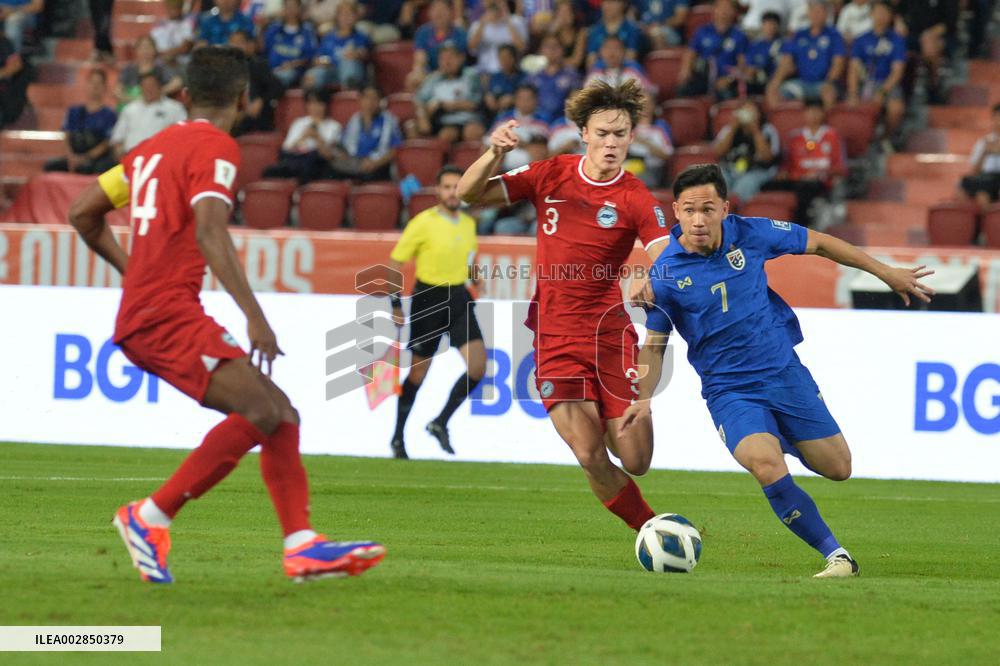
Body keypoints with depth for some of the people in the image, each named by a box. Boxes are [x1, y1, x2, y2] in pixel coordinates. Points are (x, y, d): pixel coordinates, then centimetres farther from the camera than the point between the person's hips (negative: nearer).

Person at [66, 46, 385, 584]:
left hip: (140, 318, 9)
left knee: (280, 414, 5)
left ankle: (302, 546, -2)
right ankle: (152, 517, -16)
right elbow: (210, 232, -21)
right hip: (169, 313, -9)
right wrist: (254, 317, -25)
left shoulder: (153, 147, 20)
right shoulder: (216, 148, -6)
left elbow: (83, 213, 23)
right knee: (261, 411, -21)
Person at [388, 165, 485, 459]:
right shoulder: (423, 223, -10)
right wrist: (396, 304, -10)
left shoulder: (468, 223, 7)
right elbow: (394, 263, -6)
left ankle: (440, 423, 6)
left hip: (458, 299, 5)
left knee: (478, 366, -10)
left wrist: (472, 289, 19)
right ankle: (398, 437, 19)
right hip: (428, 300, -5)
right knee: (418, 373, 2)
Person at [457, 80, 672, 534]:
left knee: (635, 461, -4)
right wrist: (494, 154, -15)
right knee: (591, 458, -12)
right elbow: (469, 194, 4)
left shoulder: (636, 200, -5)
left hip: (609, 334, -1)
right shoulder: (551, 175, 2)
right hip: (555, 338, 1)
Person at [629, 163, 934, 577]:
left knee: (838, 469, 4)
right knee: (767, 468, -28)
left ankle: (785, 439, 39)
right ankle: (836, 555, -15)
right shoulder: (664, 274, -11)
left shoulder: (750, 234, -8)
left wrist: (887, 274, 11)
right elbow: (654, 343, 2)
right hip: (729, 390, -2)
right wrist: (644, 398, -14)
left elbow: (818, 244, 7)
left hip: (784, 370, 2)